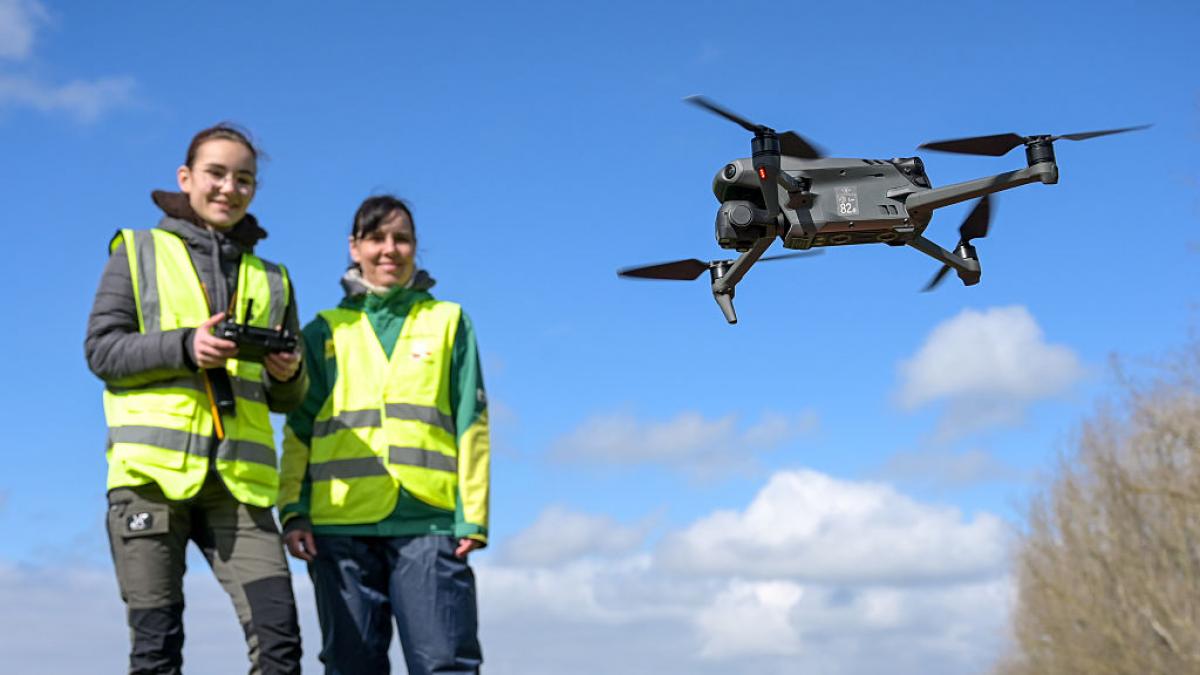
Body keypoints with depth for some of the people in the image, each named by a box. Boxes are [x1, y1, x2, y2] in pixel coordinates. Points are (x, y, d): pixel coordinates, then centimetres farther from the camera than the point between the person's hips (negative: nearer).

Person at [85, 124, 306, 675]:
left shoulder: (270, 279, 20)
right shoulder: (139, 252, 13)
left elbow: (286, 400, 21)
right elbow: (101, 350, 2)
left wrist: (289, 375, -3)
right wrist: (184, 346, -13)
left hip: (238, 479, 2)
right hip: (151, 469, -2)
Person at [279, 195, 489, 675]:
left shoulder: (448, 322, 14)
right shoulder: (326, 331, 16)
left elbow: (470, 424, 8)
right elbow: (298, 428, 12)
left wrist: (473, 514, -1)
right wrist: (293, 511, 0)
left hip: (429, 522, -1)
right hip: (341, 525, 1)